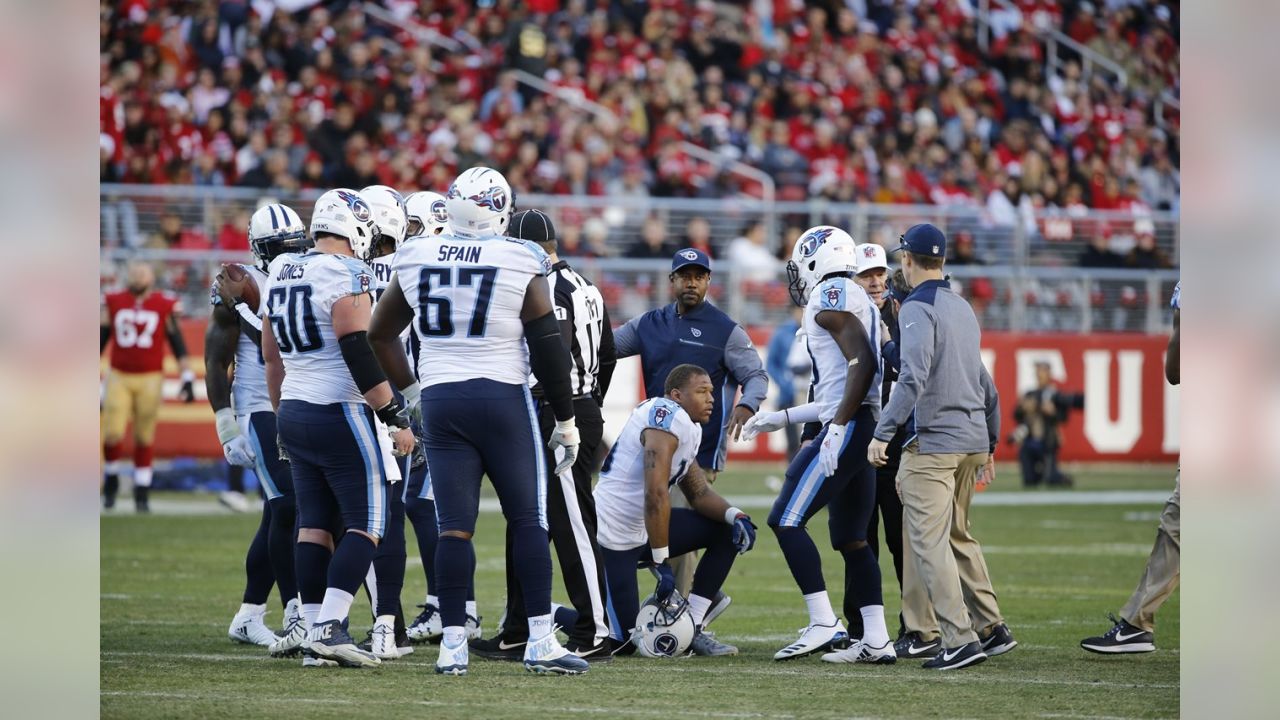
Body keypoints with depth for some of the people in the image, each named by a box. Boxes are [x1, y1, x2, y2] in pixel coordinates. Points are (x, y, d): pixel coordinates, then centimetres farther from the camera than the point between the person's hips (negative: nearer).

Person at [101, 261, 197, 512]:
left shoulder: (164, 306, -1)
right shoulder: (113, 303, 4)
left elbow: (178, 344, 4)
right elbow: (99, 340, 12)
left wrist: (188, 380, -1)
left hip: (149, 379, -1)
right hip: (118, 377, 1)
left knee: (144, 439, 3)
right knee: (112, 435, -7)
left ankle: (142, 494, 13)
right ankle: (111, 479, 19)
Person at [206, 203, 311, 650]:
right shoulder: (239, 290, -7)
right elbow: (217, 365, -6)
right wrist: (227, 427, -11)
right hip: (261, 412, -7)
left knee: (279, 517, 7)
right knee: (287, 508, -16)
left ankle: (248, 616, 14)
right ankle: (296, 613, -14)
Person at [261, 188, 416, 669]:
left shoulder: (281, 273, 12)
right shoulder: (346, 275, -13)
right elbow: (360, 354, -20)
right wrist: (396, 417, -16)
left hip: (293, 414, 8)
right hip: (339, 413, -8)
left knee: (315, 522, 9)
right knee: (365, 523, -3)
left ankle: (314, 634, 6)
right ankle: (329, 627, -14)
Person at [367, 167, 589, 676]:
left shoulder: (416, 261, 4)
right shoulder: (522, 264, -6)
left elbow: (380, 335, 15)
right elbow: (548, 351, -4)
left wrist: (410, 391, 26)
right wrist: (565, 420, 4)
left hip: (439, 400, 3)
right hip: (502, 398, -3)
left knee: (453, 525, 4)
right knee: (528, 520, 4)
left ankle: (453, 643, 0)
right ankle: (541, 642, -1)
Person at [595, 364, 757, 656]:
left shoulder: (690, 429, 11)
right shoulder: (669, 417, -20)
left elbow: (699, 494, 15)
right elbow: (656, 495, -27)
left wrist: (734, 515, -6)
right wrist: (662, 563, -24)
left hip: (640, 530, 10)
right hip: (612, 536, -10)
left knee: (726, 532, 6)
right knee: (619, 637, -9)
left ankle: (692, 629, 6)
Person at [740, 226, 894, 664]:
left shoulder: (831, 295, -7)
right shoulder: (858, 301, 23)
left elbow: (862, 364, -20)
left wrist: (837, 428, -23)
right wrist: (782, 418, 32)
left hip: (848, 429, -10)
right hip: (867, 428, 10)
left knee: (786, 520, -7)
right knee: (851, 538, 12)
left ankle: (824, 625, -11)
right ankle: (877, 640, 8)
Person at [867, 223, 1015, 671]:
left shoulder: (918, 308, -9)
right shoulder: (963, 308, 17)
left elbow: (913, 377, -22)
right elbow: (985, 382, 21)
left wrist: (883, 433, -22)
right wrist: (989, 443, 27)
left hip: (932, 442, -8)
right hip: (972, 440, 9)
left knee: (929, 541, -8)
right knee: (958, 536, 18)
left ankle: (960, 639, -16)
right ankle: (991, 628, 17)